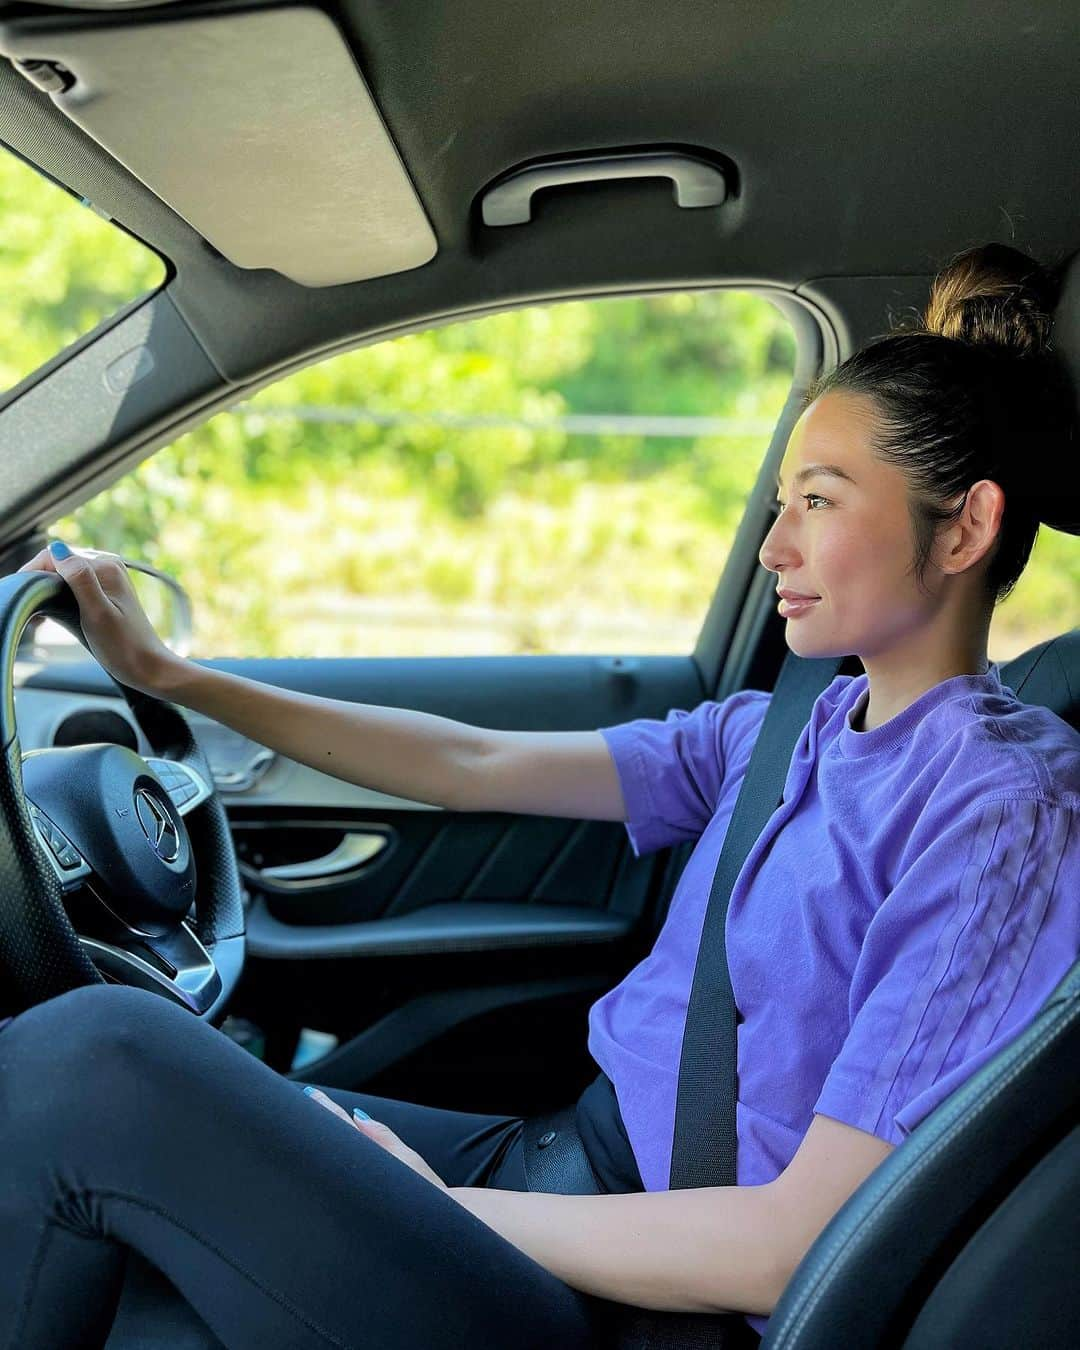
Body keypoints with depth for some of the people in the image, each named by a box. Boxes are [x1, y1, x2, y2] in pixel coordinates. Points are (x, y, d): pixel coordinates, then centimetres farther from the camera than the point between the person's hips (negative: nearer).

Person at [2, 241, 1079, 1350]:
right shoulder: (779, 730, 8)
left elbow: (796, 1241, -20)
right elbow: (476, 766, 10)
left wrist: (436, 1205, -13)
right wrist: (170, 675, 12)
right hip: (564, 1156, 8)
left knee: (94, 1054, -20)